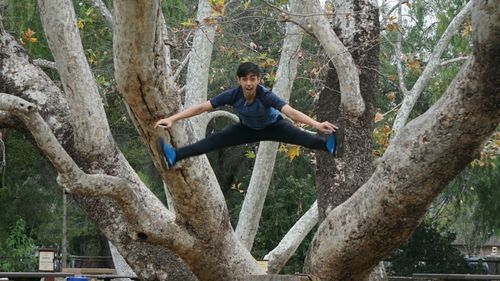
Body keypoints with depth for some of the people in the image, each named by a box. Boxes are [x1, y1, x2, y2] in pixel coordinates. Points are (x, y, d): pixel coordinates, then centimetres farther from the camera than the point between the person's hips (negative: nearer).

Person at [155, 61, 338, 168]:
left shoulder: (266, 96, -39)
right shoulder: (232, 95, -30)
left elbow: (290, 111, -52)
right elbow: (202, 107, -30)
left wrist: (317, 125, -68)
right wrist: (171, 119, -37)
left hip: (272, 126, -3)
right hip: (247, 129, 3)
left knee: (298, 136, -32)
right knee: (215, 140, -13)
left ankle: (328, 146, -57)